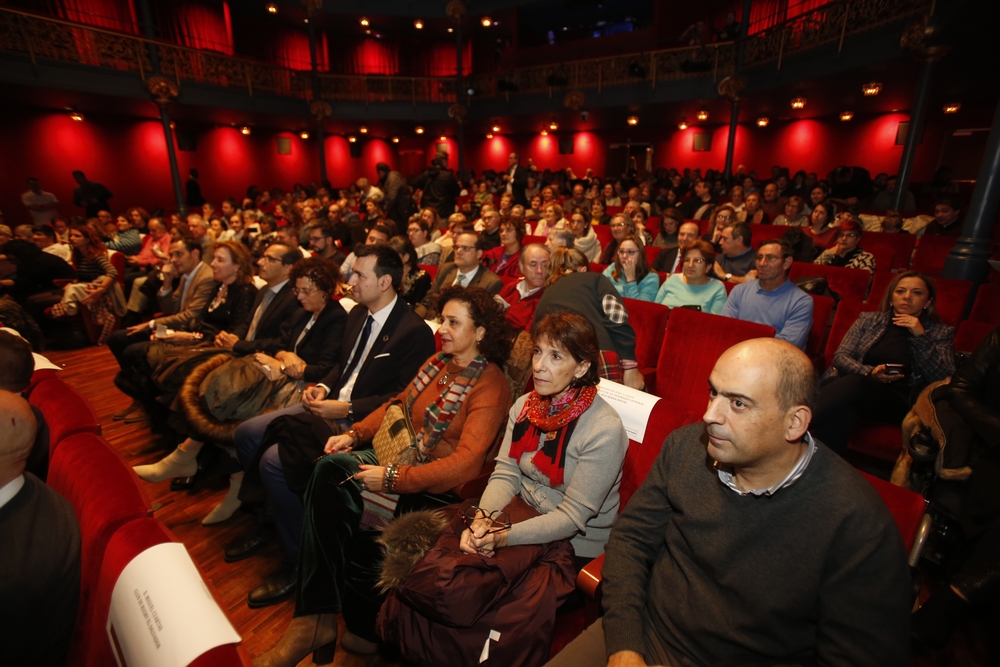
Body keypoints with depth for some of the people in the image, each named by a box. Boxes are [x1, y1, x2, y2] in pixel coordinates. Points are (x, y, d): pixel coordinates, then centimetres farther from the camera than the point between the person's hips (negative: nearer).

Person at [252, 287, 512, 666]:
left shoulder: (490, 385, -14)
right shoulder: (437, 362, 11)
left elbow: (466, 462, -23)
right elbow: (399, 404, 17)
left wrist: (394, 478, -25)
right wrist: (355, 434, 1)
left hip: (438, 489, -7)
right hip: (402, 457, 7)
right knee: (331, 467, -20)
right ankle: (315, 618, -13)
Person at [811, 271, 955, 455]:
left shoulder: (940, 333, 17)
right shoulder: (868, 319, 19)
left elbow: (946, 380, 3)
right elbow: (840, 357, 9)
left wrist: (921, 336, -5)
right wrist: (869, 372, -12)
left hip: (899, 403, -2)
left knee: (855, 383, -39)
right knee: (842, 409, -40)